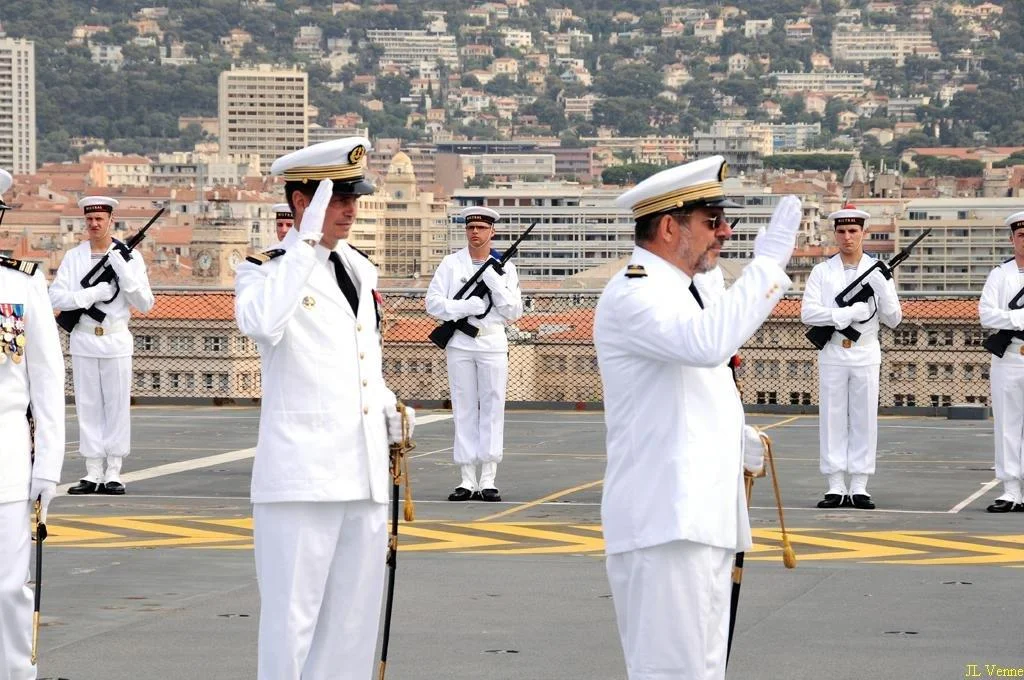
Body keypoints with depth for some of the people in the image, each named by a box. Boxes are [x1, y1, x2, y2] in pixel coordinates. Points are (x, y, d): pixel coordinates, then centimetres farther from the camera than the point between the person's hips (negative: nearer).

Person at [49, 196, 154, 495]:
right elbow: (56, 297, -5)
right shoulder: (73, 257, 4)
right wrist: (93, 294, -17)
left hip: (116, 341, -1)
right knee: (88, 407, 4)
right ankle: (93, 474, 8)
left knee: (117, 407, 0)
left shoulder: (129, 257, 0)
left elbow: (145, 305, -5)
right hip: (83, 341, 1)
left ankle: (113, 473, 5)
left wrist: (122, 271, -16)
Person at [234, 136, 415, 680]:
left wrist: (390, 412, 8)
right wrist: (307, 240, -25)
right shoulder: (265, 270, -4)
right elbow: (261, 324, -29)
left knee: (353, 619, 12)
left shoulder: (359, 269, 16)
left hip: (365, 475, 7)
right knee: (291, 618, -5)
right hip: (301, 475, -7)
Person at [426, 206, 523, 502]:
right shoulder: (451, 263, 5)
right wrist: (468, 307, -14)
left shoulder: (504, 268, 6)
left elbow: (514, 312, -1)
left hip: (493, 345, 0)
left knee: (492, 409, -2)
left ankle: (488, 479, 1)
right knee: (464, 410, 1)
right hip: (459, 345, 0)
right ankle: (468, 479, 3)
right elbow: (433, 303, -2)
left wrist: (493, 281, -11)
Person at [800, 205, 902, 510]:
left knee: (864, 421, 1)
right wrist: (850, 313, -16)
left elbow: (894, 320, 3)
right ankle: (835, 487, 5)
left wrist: (885, 291, -16)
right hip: (832, 355, 0)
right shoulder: (822, 272, 4)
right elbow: (808, 313, -8)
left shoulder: (878, 271, 6)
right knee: (832, 420, 1)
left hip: (865, 355, 0)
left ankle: (859, 488, 5)